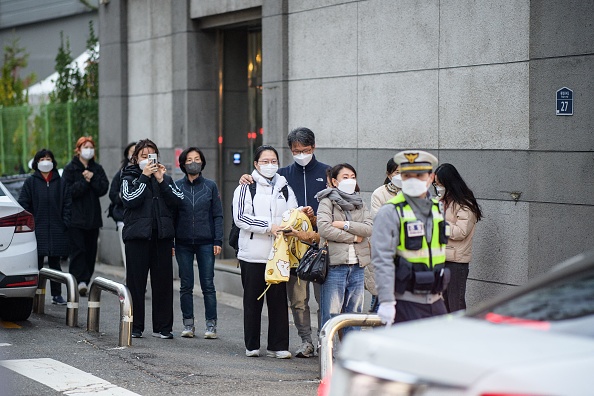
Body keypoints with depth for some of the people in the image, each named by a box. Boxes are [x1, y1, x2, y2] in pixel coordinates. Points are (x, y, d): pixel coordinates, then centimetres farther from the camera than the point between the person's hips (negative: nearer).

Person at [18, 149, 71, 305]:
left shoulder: (60, 182, 8)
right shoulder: (31, 182, 3)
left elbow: (67, 204, 9)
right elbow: (23, 204, 1)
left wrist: (65, 223, -1)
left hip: (56, 230, 2)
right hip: (37, 229, -2)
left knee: (55, 263, 8)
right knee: (37, 262, -1)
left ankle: (57, 294, 13)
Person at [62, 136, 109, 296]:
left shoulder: (97, 169, 13)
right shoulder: (70, 168, 1)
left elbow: (104, 188, 0)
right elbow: (69, 191, -10)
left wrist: (92, 178, -13)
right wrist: (85, 182, -13)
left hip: (93, 217, 4)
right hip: (76, 216, -4)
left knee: (90, 250, 5)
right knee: (78, 249, -12)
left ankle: (84, 282, 10)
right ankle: (80, 281, -20)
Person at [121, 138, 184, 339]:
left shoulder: (165, 178, 14)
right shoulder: (129, 178, 6)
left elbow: (177, 200, -1)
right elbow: (130, 200, -12)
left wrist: (161, 180, -8)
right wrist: (144, 176, -12)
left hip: (162, 236, 2)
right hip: (138, 235, -2)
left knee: (163, 281, 3)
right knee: (136, 282, 0)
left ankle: (162, 327, 9)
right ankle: (135, 327, 8)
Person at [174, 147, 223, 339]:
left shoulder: (210, 186, 5)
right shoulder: (176, 186, 5)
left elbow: (217, 215, 4)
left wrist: (218, 240, -4)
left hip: (206, 242, -1)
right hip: (183, 243, 1)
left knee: (208, 285, -2)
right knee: (186, 285, 5)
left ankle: (211, 324, 3)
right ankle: (188, 324, 12)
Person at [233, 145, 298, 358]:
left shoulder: (285, 189, 16)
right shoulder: (245, 188, 3)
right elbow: (240, 217, -8)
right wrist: (269, 226, -17)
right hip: (253, 254, -3)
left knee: (278, 300, 1)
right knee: (253, 301, 4)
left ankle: (277, 345, 7)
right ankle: (251, 345, 12)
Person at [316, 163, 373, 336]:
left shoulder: (360, 204, 16)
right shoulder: (327, 202, 1)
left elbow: (369, 228, 1)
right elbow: (324, 228, -16)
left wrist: (345, 225, -11)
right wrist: (353, 237, -8)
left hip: (357, 267, 5)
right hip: (334, 265, -5)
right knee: (330, 316, -5)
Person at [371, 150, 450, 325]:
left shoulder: (437, 209, 13)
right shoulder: (390, 212, -10)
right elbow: (382, 260, -17)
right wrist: (386, 302, -23)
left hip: (434, 301, 7)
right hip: (405, 302, -7)